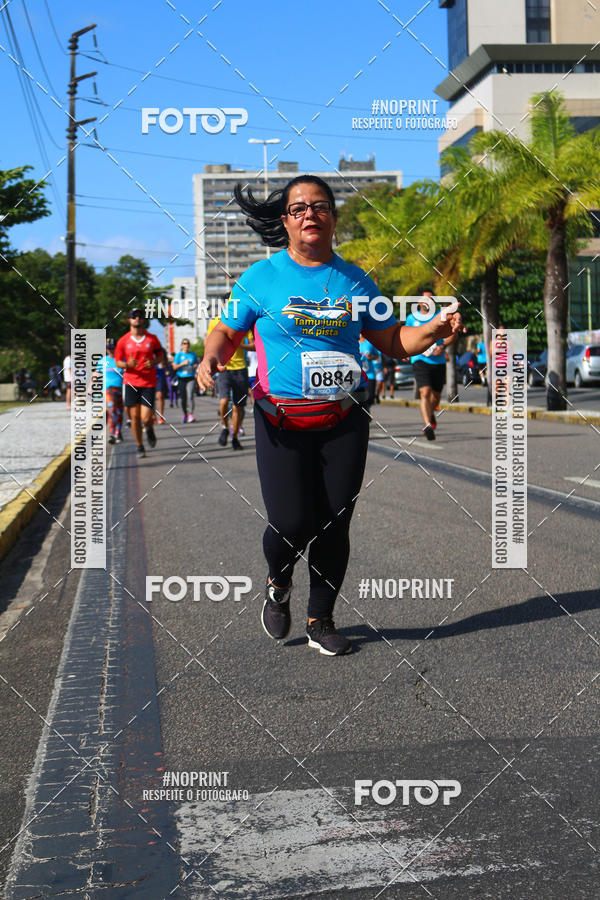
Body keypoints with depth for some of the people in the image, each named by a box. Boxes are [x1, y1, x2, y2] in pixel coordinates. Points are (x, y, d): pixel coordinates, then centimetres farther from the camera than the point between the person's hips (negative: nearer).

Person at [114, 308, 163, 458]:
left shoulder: (152, 338, 3)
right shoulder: (123, 341, 2)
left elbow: (160, 355, 15)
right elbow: (118, 362, 7)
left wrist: (153, 363, -8)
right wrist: (127, 364, -15)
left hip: (149, 382, -1)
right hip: (130, 382, 1)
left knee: (146, 418, -8)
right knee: (134, 416, 1)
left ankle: (149, 430, 28)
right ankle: (139, 446, 17)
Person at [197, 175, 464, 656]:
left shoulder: (355, 281, 9)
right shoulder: (261, 277, 3)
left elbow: (393, 341, 13)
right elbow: (228, 331, 8)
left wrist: (436, 328, -5)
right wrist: (212, 358, -14)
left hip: (344, 421, 2)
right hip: (281, 421, -2)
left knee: (335, 525, 2)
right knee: (292, 523, -10)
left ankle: (321, 620, 21)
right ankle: (278, 585, 25)